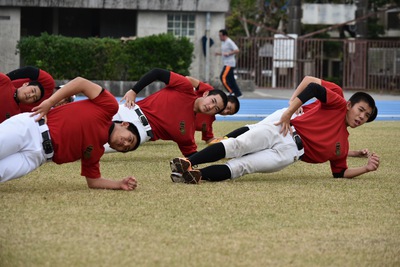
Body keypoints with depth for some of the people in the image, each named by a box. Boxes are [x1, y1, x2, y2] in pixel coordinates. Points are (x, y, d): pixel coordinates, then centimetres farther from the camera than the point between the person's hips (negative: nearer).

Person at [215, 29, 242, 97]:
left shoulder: (229, 42, -13)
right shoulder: (223, 42, 17)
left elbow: (237, 51, -18)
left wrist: (228, 54, -22)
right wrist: (219, 53, 10)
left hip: (229, 64, -10)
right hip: (226, 63, 10)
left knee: (223, 77, -15)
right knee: (230, 79, 9)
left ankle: (231, 92, -13)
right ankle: (237, 93, 12)